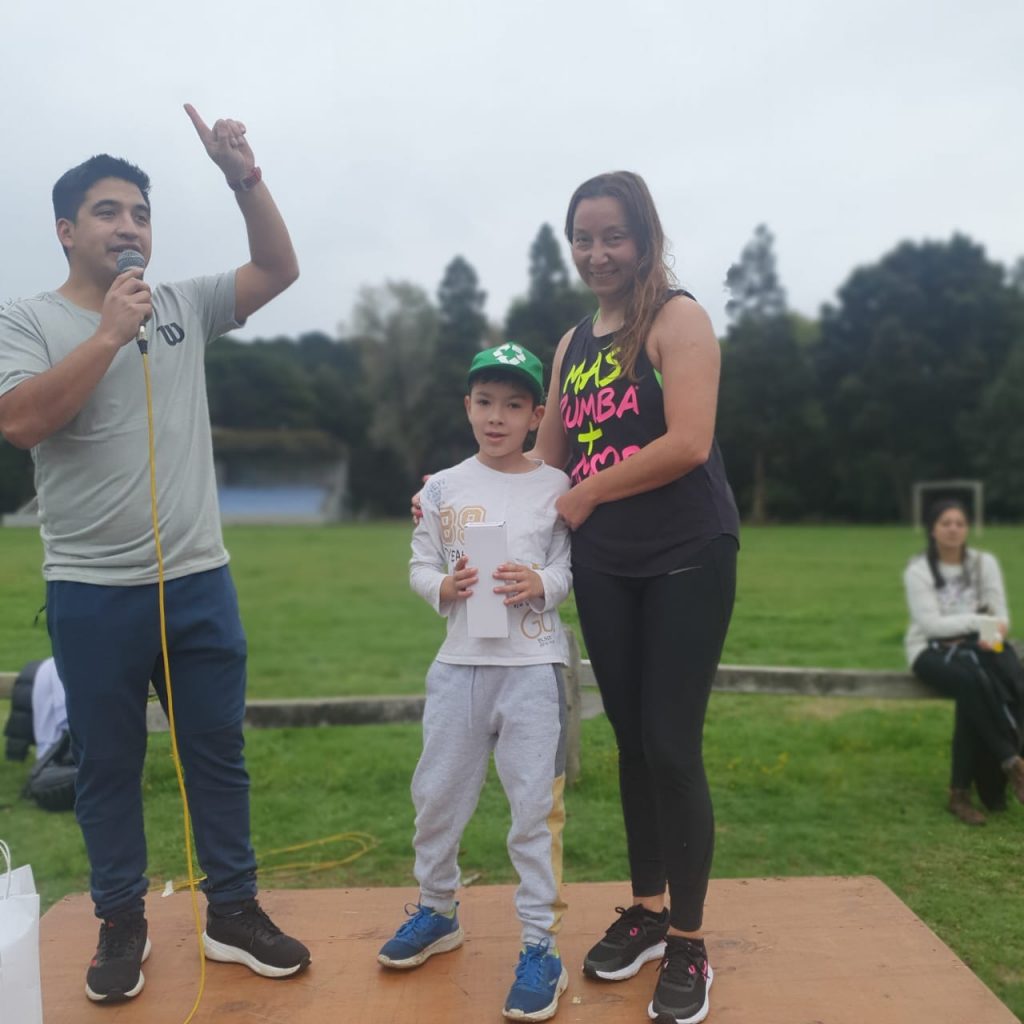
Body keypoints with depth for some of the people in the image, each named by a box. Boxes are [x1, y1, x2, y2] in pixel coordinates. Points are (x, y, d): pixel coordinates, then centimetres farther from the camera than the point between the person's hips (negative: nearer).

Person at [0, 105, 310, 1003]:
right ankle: (122, 923, 28)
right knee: (108, 765, 11)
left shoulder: (183, 307, 8)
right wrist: (109, 333, -16)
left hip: (200, 581, 3)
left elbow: (279, 269, 4)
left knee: (219, 753, 11)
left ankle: (232, 910, 26)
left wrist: (245, 179, -9)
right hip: (92, 593, -3)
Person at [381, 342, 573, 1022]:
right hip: (460, 661, 3)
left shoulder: (556, 487, 0)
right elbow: (420, 565, 7)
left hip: (534, 665, -3)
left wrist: (540, 583, -21)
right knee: (438, 793, 13)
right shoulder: (443, 488, 5)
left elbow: (570, 567, -2)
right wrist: (444, 587, -13)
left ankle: (543, 945, 15)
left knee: (537, 804, 1)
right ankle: (438, 911, 37)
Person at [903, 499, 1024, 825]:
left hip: (978, 646, 3)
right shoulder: (918, 571, -4)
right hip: (932, 651, -3)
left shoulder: (984, 562, 7)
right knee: (974, 682, -36)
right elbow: (931, 624, -14)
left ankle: (961, 791, -22)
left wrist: (993, 634, -21)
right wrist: (980, 621, -25)